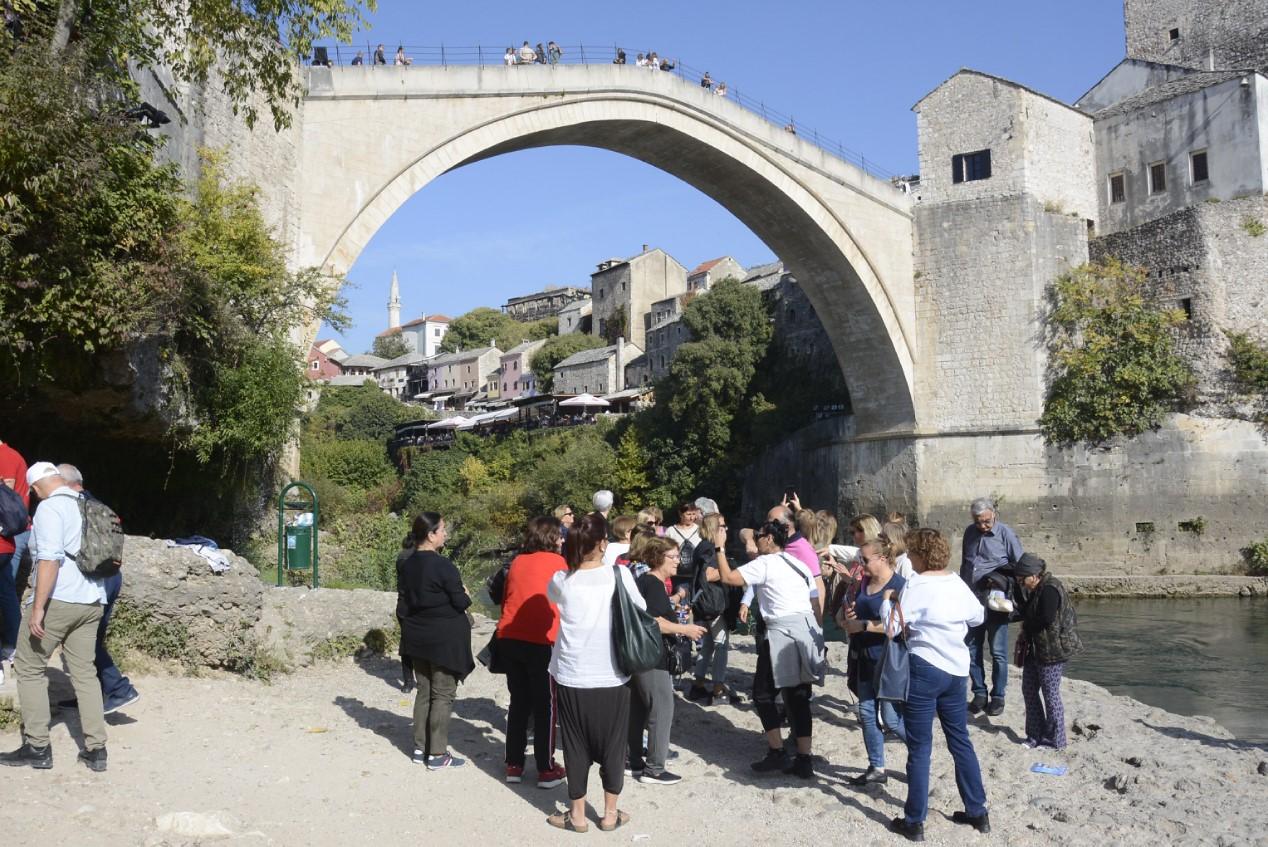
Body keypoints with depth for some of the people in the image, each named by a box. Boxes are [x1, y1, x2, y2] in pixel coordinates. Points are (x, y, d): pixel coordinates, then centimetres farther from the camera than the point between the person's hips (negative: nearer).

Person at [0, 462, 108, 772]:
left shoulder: (50, 507, -9)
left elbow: (50, 559, -19)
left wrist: (38, 607, -20)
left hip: (57, 600, -7)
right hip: (92, 602, 7)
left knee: (29, 669, 8)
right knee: (85, 672, 9)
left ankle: (37, 747, 8)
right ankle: (95, 749, 7)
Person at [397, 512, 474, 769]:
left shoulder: (407, 565, 4)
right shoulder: (442, 566, -19)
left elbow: (403, 604, 9)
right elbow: (460, 601, -17)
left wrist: (409, 628, 18)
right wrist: (466, 595, 5)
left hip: (418, 638, 7)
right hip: (444, 639, -7)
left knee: (424, 691, 16)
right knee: (443, 694, 1)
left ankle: (420, 747, 22)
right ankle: (437, 754, 4)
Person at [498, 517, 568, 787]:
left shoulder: (518, 561, 12)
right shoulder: (556, 562, -2)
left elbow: (506, 598, 17)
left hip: (509, 638, 5)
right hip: (541, 641, -5)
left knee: (518, 702, 16)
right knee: (545, 705, 5)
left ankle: (514, 765, 20)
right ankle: (546, 770, 9)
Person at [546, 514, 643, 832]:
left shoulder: (561, 581, -5)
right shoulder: (620, 575, -10)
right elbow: (642, 610, 4)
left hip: (572, 676, 1)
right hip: (611, 675, -1)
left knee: (576, 745, 12)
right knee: (613, 744, 13)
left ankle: (577, 814, 20)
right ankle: (610, 813, 22)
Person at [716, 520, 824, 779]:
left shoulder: (764, 563, -4)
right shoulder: (797, 563, 18)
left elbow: (728, 578, -10)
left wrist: (720, 549, 1)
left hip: (783, 633, -7)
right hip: (807, 629, 7)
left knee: (763, 694, 6)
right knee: (798, 697, 10)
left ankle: (777, 753, 4)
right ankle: (804, 760, 9)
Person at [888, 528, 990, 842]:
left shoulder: (916, 585, -15)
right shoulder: (957, 583, 5)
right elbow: (977, 617, 19)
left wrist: (887, 600, -1)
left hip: (924, 670, -6)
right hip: (957, 670, 6)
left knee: (919, 748, 1)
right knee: (960, 741, 17)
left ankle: (914, 822, 8)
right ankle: (977, 812, 24)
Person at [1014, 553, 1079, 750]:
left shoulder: (1049, 589, -20)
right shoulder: (1036, 589, 12)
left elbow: (1046, 621, -26)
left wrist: (1026, 624, -11)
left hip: (1052, 650, -10)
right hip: (1035, 649, 10)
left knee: (1050, 694, -1)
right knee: (1029, 690, 15)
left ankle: (1055, 740, 11)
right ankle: (1035, 735, 25)